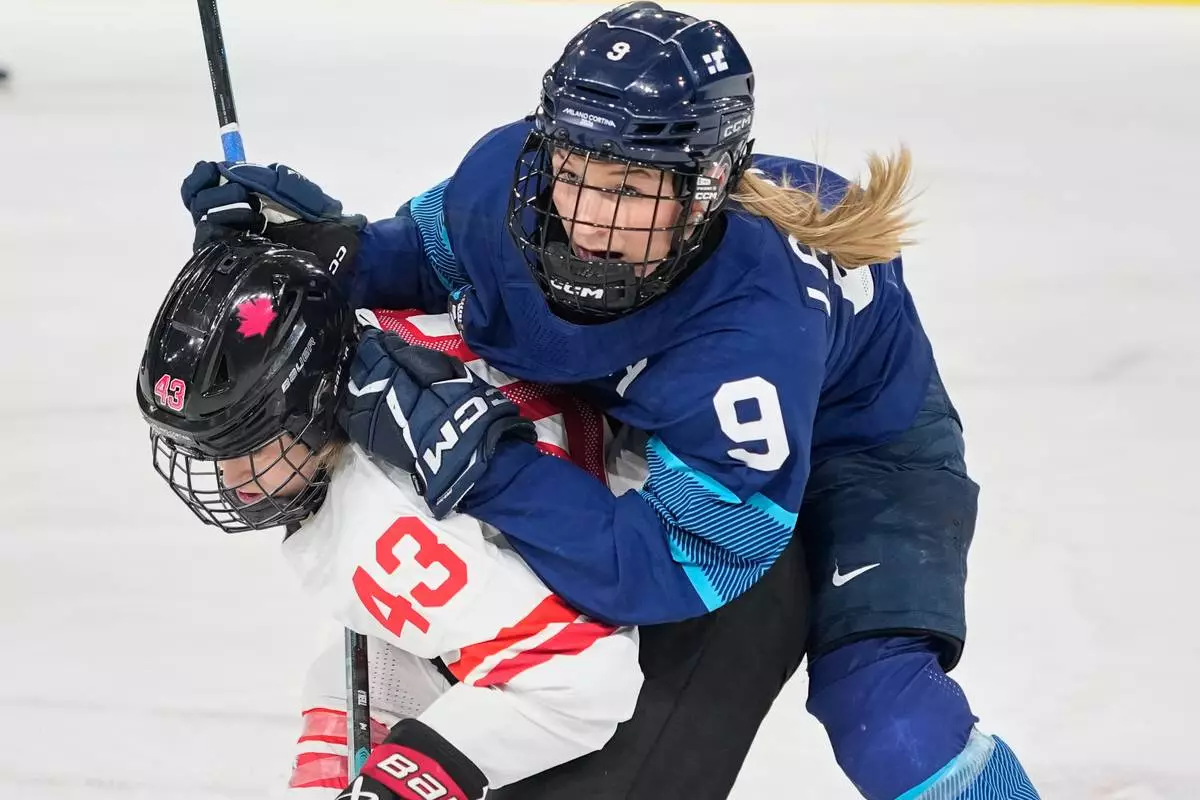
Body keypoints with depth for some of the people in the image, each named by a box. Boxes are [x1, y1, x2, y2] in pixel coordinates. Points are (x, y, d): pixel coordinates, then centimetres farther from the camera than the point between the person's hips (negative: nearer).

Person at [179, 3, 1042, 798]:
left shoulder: (756, 331, -46)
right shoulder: (513, 175, -30)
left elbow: (686, 565, -42)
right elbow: (427, 264, -6)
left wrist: (473, 463, -51)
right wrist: (330, 245, -27)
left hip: (862, 433, -6)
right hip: (660, 425, 6)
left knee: (882, 712, -23)